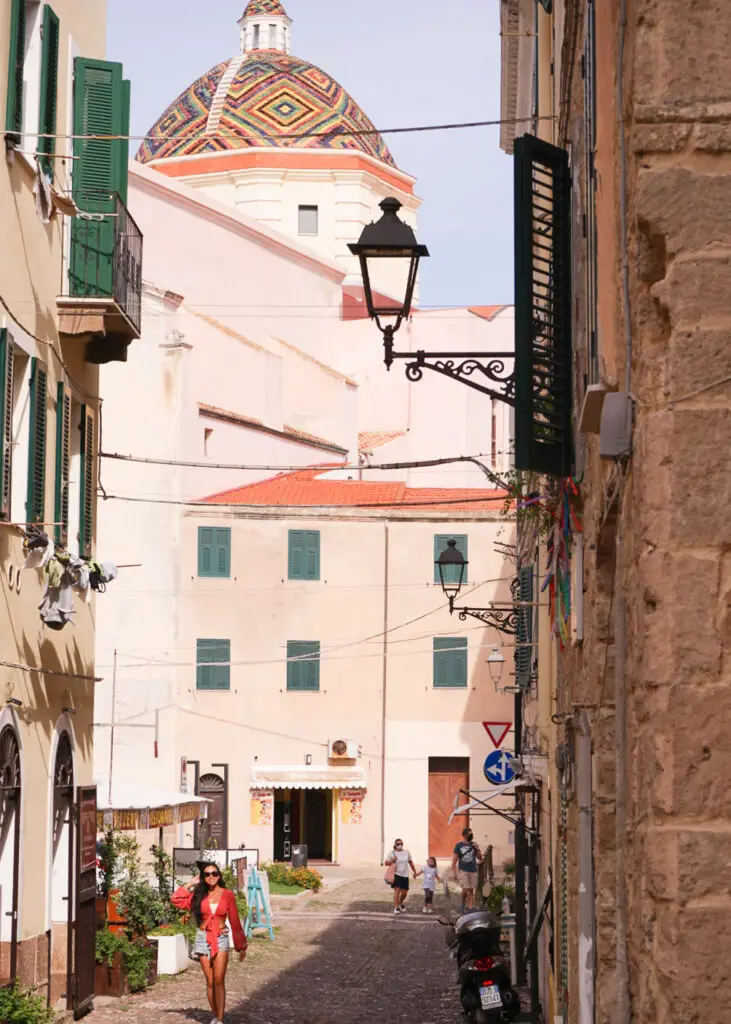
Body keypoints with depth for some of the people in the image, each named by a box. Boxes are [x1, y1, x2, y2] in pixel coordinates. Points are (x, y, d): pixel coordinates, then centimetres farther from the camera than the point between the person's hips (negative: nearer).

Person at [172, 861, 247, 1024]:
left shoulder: (227, 894, -1)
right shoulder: (198, 894, 4)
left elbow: (235, 921, 2)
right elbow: (177, 900, -5)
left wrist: (241, 945, 5)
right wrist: (191, 884, 0)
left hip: (221, 939, -2)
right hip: (203, 939, 2)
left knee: (219, 981, -11)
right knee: (209, 982, 6)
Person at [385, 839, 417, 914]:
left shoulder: (406, 852, 6)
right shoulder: (392, 853, -2)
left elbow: (410, 862, 16)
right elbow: (386, 862, 1)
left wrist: (414, 872, 19)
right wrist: (392, 860, -18)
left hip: (405, 875, 3)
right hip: (396, 874, -3)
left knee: (404, 892, 6)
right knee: (397, 891, -13)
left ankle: (401, 903, 36)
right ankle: (396, 908, -7)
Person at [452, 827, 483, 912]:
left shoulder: (474, 845, 11)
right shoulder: (459, 846, 2)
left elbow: (480, 858, 13)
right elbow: (454, 860, 2)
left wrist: (478, 849, -5)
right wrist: (455, 872, -5)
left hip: (473, 871, 3)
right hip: (463, 871, -3)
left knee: (471, 890, 0)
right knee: (465, 889, -12)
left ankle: (470, 907, 0)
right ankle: (463, 905, 11)